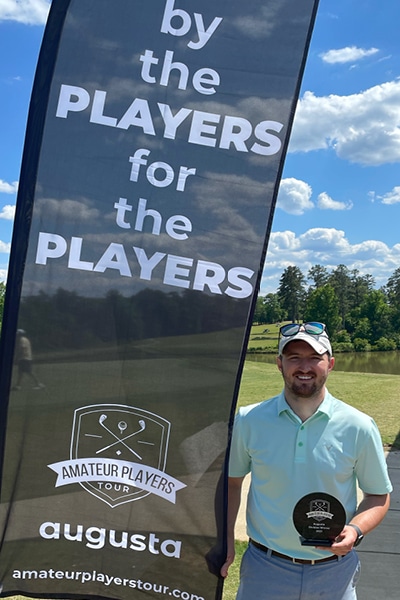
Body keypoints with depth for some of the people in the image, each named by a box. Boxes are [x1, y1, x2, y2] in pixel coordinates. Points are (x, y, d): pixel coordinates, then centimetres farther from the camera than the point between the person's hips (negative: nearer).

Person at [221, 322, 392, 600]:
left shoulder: (359, 427, -10)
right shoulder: (249, 420, -8)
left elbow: (379, 495, 0)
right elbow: (232, 480, 5)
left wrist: (355, 530, -17)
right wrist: (226, 536, -4)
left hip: (334, 570, 0)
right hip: (264, 567, 1)